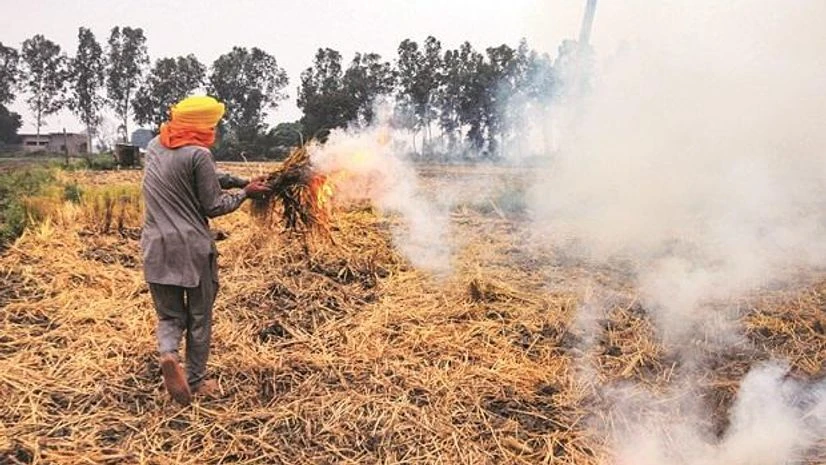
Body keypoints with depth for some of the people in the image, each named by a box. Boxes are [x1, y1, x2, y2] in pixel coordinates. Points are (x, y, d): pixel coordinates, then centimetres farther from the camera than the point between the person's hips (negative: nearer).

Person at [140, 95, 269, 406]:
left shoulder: (154, 147, 9)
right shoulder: (198, 154, -13)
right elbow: (213, 207, -8)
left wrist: (236, 181, 13)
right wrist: (245, 192, 5)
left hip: (156, 248, 5)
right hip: (193, 248, -5)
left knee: (169, 314, 15)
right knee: (199, 317, 11)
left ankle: (168, 354, -13)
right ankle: (196, 381, 20)